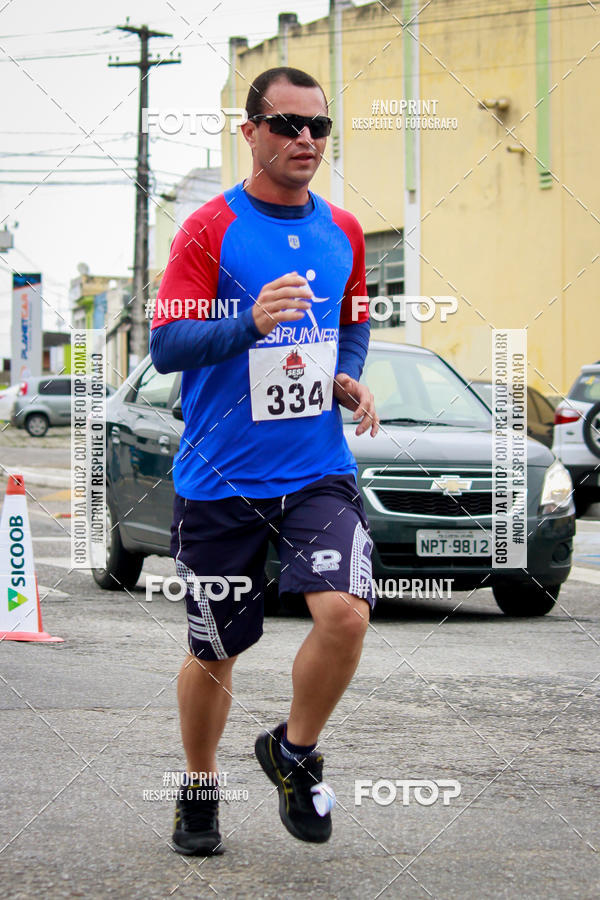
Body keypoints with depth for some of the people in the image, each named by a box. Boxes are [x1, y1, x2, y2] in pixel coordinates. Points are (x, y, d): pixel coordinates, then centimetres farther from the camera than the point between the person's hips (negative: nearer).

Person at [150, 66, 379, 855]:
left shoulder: (342, 232, 8)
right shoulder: (209, 229, -6)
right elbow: (165, 345, -12)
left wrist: (348, 379, 5)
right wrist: (249, 324, -29)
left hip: (319, 471, 3)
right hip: (219, 479, -2)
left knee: (345, 612, -19)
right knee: (213, 650, 8)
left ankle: (294, 753, 7)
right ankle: (200, 790, 33)